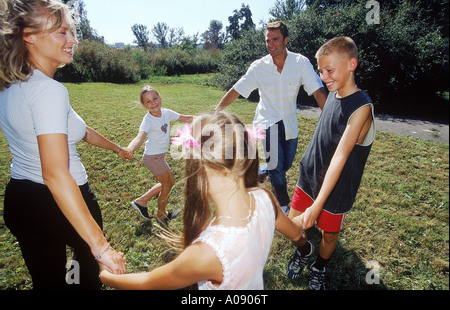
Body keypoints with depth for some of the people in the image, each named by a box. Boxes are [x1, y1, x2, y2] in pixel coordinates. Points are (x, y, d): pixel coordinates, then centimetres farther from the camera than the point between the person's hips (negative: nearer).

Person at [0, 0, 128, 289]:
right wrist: (100, 244, -36)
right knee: (90, 258, 26)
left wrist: (115, 147, 24)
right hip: (60, 203, -7)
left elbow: (75, 129, 12)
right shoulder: (49, 91, -27)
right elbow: (55, 174, -36)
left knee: (47, 279, 24)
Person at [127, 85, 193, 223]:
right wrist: (128, 150, -60)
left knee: (169, 182, 20)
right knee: (167, 184, 8)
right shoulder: (148, 121, -25)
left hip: (160, 156, 8)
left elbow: (186, 118, 7)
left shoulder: (166, 112, -4)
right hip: (153, 157, -8)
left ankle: (141, 201, 30)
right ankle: (161, 215, 32)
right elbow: (140, 137, -41)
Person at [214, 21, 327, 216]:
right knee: (276, 165, -14)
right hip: (266, 121, -2)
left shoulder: (301, 63, -7)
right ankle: (284, 208, 5)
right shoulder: (259, 66, -6)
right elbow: (236, 90, -2)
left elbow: (318, 92, -12)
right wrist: (216, 110, -11)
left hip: (289, 123, 3)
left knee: (286, 165, 11)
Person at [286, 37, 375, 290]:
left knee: (329, 234, 16)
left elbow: (340, 157, -28)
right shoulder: (333, 95, -1)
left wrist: (317, 206, -30)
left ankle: (320, 268, 45)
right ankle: (304, 249, 45)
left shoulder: (361, 107, -22)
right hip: (310, 177, 6)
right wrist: (309, 170, 15)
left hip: (337, 189, -5)